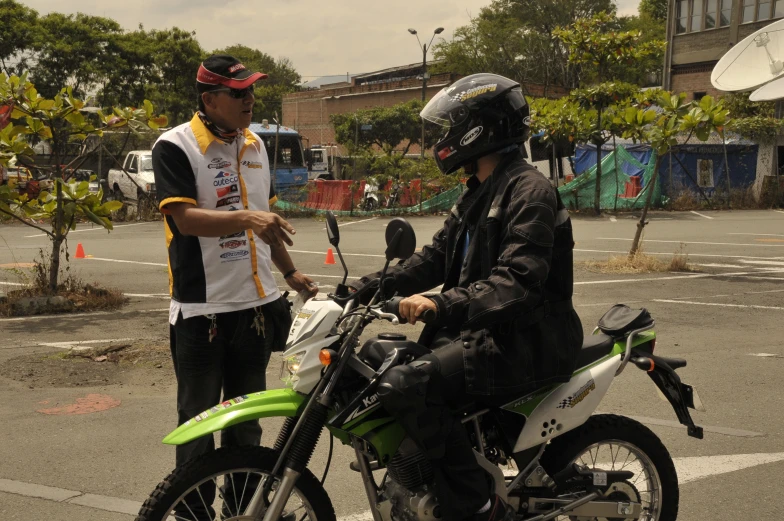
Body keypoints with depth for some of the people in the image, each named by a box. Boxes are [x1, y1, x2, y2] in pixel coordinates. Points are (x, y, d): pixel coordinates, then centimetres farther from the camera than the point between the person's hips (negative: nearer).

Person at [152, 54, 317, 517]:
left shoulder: (255, 144, 12)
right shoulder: (176, 146, -9)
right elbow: (185, 218, -21)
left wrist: (290, 272, 21)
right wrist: (246, 219, -34)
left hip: (255, 304, 6)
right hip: (202, 309, -6)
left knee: (246, 419, 16)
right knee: (198, 421, 3)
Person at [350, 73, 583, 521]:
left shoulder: (528, 190, -14)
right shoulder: (480, 193, 18)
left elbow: (518, 281, -27)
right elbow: (438, 257, 16)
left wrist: (443, 303, -37)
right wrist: (374, 285, 3)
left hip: (524, 341, -10)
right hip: (483, 330, 10)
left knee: (406, 385, -27)